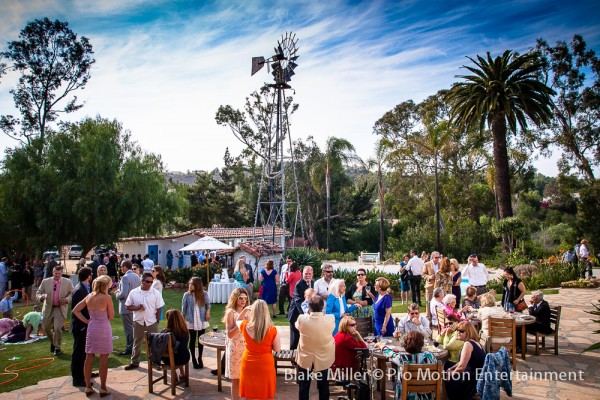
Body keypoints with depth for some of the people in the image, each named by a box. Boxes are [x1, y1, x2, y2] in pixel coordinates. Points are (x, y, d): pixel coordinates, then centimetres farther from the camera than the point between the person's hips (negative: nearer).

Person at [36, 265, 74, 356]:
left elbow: (72, 293, 3)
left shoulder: (67, 282, -4)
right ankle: (53, 342, 42)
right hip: (48, 308, 3)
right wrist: (41, 297, -19)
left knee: (57, 328, -11)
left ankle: (57, 347, 9)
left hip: (61, 308, -3)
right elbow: (38, 293, 5)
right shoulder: (45, 282, -1)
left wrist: (67, 299, -17)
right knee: (46, 328, 13)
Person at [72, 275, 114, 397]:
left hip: (91, 328, 5)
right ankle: (103, 388, 10)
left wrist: (86, 321, 8)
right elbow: (111, 316, -7)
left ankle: (88, 387, 19)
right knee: (104, 359, 4)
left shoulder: (89, 297, 2)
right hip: (103, 329, -5)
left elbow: (75, 310, 8)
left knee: (89, 358, 11)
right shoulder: (107, 298, -14)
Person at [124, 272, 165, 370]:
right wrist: (137, 308, -17)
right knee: (137, 343, 14)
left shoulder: (156, 293, -7)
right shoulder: (133, 292, -4)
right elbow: (128, 306, 1)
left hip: (152, 322, -1)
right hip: (138, 322, 1)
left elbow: (159, 308, -2)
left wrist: (157, 321, -3)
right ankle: (134, 362, 28)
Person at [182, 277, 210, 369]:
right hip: (191, 322, -1)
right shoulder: (187, 295, -9)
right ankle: (194, 359, 23)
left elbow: (208, 304, 7)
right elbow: (184, 308, -2)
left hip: (202, 321, 1)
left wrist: (208, 312, -10)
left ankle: (200, 358, 27)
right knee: (192, 340, 9)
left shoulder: (204, 294, -7)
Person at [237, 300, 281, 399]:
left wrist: (245, 309, 6)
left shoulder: (245, 326, -13)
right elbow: (277, 349, -7)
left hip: (248, 364, 2)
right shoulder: (272, 330, -19)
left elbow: (238, 321, 12)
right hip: (265, 365, -2)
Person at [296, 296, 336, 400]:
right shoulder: (330, 319, -23)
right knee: (323, 386, 20)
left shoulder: (302, 319, -25)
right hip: (323, 358, 1)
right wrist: (321, 313, 15)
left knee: (303, 387, 17)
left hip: (305, 358, -1)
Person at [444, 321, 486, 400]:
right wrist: (450, 369, 11)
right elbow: (464, 362, 18)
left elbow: (461, 367, -24)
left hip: (475, 381, -10)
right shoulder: (474, 342, 9)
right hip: (479, 376, 10)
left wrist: (451, 374, -7)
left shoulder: (468, 344, -22)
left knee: (448, 380, 7)